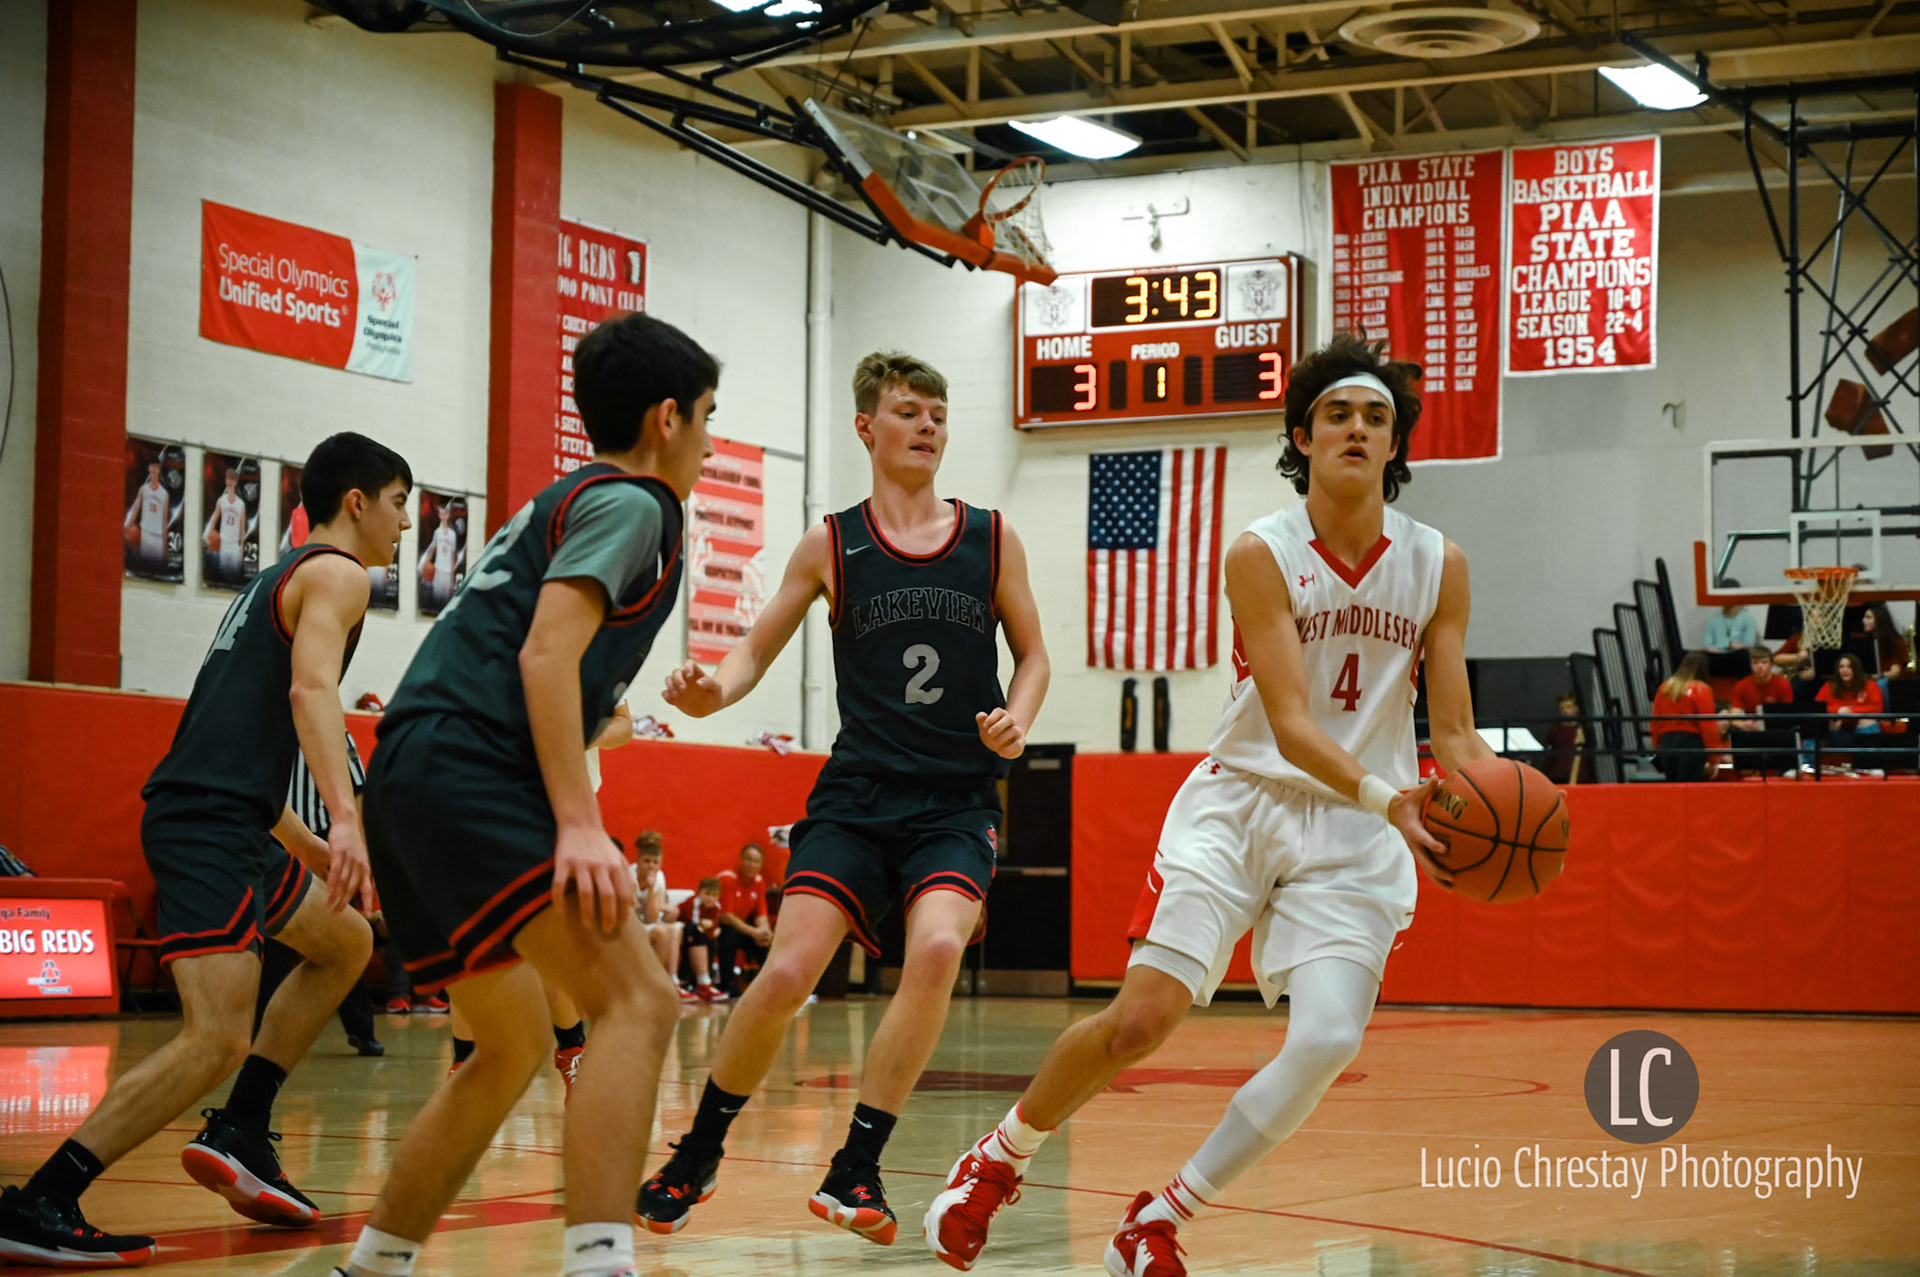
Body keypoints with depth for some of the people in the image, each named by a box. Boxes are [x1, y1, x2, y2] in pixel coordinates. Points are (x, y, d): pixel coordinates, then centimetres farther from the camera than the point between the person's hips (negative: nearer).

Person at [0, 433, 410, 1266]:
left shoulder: (276, 579, 27)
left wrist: (315, 851, 34)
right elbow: (310, 686, -21)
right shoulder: (336, 573, -2)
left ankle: (239, 1135, 17)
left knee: (344, 945, 26)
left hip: (212, 815, 10)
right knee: (216, 1039, -18)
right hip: (211, 823, -10)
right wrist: (346, 819, -33)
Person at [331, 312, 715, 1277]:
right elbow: (546, 653, -14)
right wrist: (580, 825, -21)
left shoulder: (560, 502, 27)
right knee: (636, 1000, -18)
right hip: (466, 772, -10)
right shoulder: (628, 502, -1)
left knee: (512, 1049, 20)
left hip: (415, 782, 10)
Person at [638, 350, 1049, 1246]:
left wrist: (1016, 720, -6)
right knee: (787, 973, -12)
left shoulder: (991, 540, 6)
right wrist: (712, 692, -10)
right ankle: (697, 1154, 13)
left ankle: (854, 1170, -13)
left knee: (937, 950, -26)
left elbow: (1032, 654, 14)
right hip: (857, 792, 0)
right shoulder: (831, 546, 5)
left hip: (958, 799, 0)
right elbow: (759, 646, 11)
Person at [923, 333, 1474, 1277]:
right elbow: (1290, 726, -19)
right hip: (1244, 800, -2)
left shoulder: (1438, 566, -1)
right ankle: (996, 1161, 14)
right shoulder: (1262, 554, -10)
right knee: (1142, 1017, -14)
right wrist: (1386, 797, -37)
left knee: (1326, 1043, -16)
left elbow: (1454, 735, 1)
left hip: (1358, 831, 3)